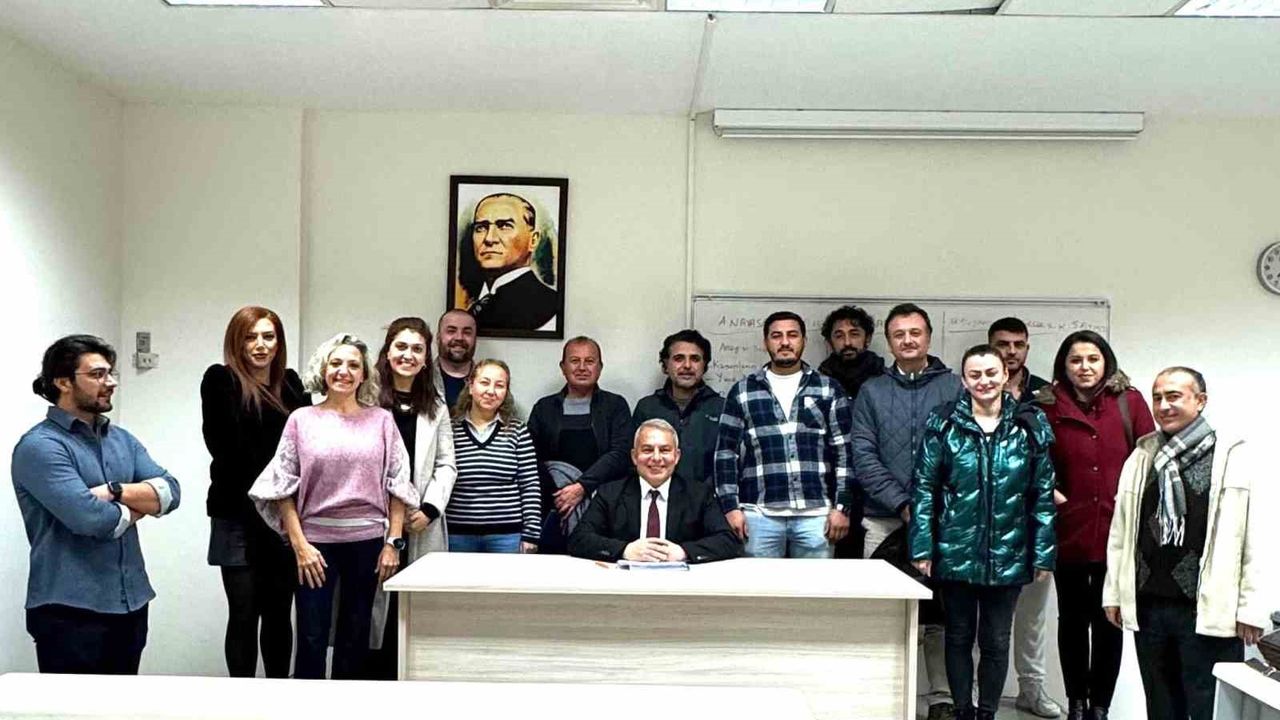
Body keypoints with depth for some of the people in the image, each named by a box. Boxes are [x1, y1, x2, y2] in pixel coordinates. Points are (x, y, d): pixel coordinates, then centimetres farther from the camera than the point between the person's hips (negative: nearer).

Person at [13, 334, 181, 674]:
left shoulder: (122, 439, 12)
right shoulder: (39, 446, -11)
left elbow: (171, 492, 0)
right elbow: (89, 518, -23)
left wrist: (115, 491, -16)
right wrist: (139, 506, -4)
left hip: (131, 603, 7)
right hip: (71, 610, -7)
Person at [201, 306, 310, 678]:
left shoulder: (289, 383, 11)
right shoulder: (221, 380, -3)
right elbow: (225, 446, -12)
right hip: (239, 516, -4)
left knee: (279, 613, 11)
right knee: (244, 614, 3)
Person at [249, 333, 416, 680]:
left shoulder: (381, 420, 5)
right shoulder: (302, 419, 2)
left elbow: (397, 485, 4)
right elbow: (284, 488, 0)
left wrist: (393, 542, -2)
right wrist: (300, 545, -8)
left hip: (367, 540, 1)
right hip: (316, 540, -1)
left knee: (355, 638, 11)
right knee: (311, 639, -1)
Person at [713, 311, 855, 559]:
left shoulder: (829, 390, 9)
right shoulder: (742, 392, 9)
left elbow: (844, 451, 6)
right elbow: (726, 452, 6)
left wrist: (842, 507, -1)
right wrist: (730, 507, -2)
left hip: (816, 513, 0)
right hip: (760, 513, 0)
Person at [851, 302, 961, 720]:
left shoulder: (955, 388, 6)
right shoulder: (872, 392, 8)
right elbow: (864, 456, -1)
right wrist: (903, 504, -11)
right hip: (885, 521, 1)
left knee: (938, 614, 3)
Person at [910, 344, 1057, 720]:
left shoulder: (1031, 427, -1)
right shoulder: (944, 424, -4)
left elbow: (1044, 497, 1)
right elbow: (924, 490, -4)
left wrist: (1044, 554, -2)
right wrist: (922, 548, -9)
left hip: (1008, 557, 1)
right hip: (956, 554, 0)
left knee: (996, 642, 12)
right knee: (959, 637, 12)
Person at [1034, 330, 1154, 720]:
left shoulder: (1129, 401, 0)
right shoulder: (1048, 406, 1)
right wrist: (1053, 496, -6)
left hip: (1119, 531, 0)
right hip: (1069, 530, 1)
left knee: (1109, 621, 8)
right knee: (1073, 619, 11)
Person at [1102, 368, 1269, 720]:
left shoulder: (1237, 457, -4)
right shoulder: (1141, 457, 9)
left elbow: (1256, 541, -7)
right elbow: (1120, 532, 10)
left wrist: (1251, 609, -10)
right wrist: (1114, 593, 9)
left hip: (1208, 611, -4)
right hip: (1147, 606, 4)